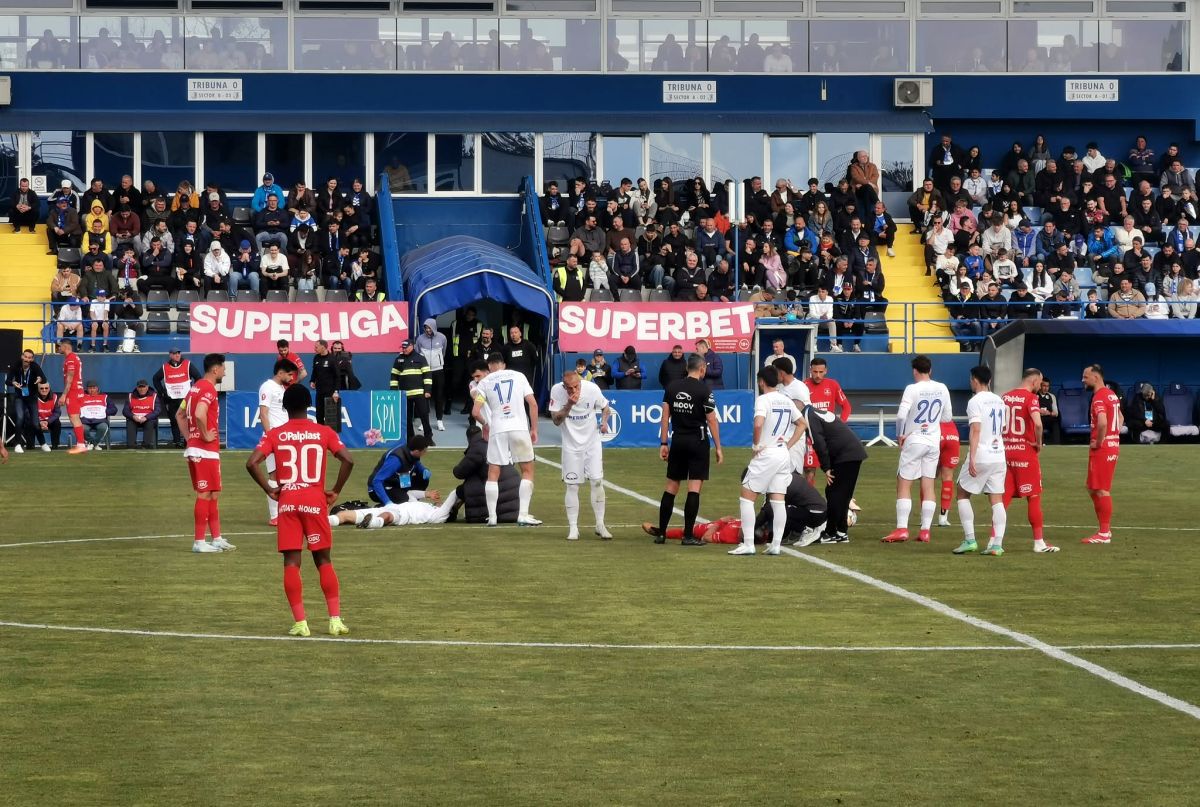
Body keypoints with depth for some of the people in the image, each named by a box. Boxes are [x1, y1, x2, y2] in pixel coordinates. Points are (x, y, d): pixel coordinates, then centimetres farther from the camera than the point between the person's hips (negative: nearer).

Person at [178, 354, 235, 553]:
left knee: (213, 494, 15)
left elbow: (180, 415, 22)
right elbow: (199, 414, -32)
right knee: (205, 495, -4)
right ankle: (199, 542, 0)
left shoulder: (195, 388, 15)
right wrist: (205, 436, -19)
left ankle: (216, 539, 19)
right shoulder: (208, 389, -15)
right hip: (206, 452, -10)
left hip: (194, 449, 10)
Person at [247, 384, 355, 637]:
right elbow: (348, 460, -9)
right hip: (316, 501, 0)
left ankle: (300, 623, -1)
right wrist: (336, 491, 2)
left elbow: (252, 463, -10)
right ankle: (335, 619, 5)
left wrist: (269, 490, 1)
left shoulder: (274, 435, 2)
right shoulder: (324, 433, 2)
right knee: (323, 560, 10)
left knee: (291, 563, 3)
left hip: (287, 502, 0)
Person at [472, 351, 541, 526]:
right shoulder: (518, 376, 8)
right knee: (527, 470, 11)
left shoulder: (485, 382, 7)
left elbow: (476, 412, 0)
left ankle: (492, 517, 7)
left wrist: (486, 425, 19)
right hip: (519, 428, 0)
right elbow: (533, 403, 2)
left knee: (493, 474, 11)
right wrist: (534, 429, 10)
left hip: (497, 430, 0)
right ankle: (523, 515, 2)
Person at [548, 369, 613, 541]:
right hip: (571, 445, -1)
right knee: (572, 486, -1)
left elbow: (605, 407, 5)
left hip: (592, 442, 1)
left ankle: (600, 525, 8)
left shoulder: (592, 388, -14)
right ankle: (573, 528, 8)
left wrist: (604, 421, -13)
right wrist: (569, 405, -29)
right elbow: (556, 420, -15)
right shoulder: (557, 391, -16)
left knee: (597, 482, -3)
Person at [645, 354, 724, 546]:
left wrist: (663, 443, 9)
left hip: (678, 441, 5)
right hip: (698, 442, -5)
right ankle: (688, 536, -7)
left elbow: (665, 416, 5)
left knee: (671, 486, 12)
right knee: (694, 487, -3)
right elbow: (712, 420, -9)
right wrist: (718, 448, -4)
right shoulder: (704, 390, -9)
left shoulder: (671, 388, 5)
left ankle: (661, 533, 12)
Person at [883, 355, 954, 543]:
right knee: (928, 486, 7)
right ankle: (925, 531, 4)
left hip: (914, 441, -5)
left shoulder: (912, 389, -12)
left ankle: (902, 529, -9)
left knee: (903, 484, 0)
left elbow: (901, 415, -21)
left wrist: (900, 435, -6)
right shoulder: (942, 389, 3)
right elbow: (947, 417, 11)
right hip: (934, 441, 5)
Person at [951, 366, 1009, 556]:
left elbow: (976, 430, -17)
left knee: (963, 494, 8)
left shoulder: (975, 401, -9)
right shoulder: (999, 401, 13)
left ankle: (970, 539, 0)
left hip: (980, 456, -6)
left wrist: (972, 458, -21)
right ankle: (997, 544, -4)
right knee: (997, 500, 4)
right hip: (999, 456, 6)